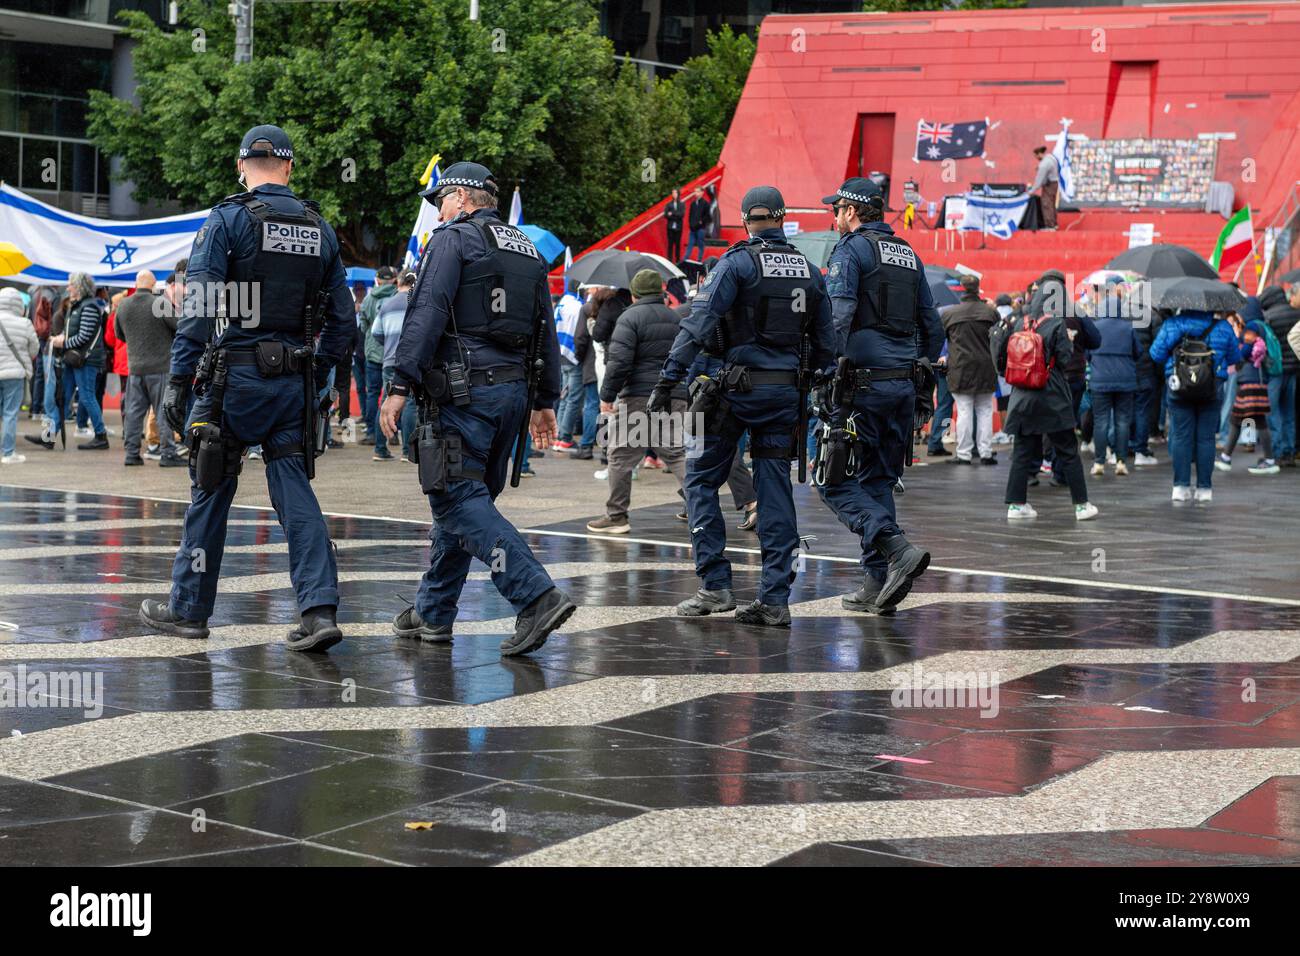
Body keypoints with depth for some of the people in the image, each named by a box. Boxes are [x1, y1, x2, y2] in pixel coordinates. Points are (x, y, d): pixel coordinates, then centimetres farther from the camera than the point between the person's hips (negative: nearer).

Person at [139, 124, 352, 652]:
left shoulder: (227, 220, -6)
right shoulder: (321, 230, 9)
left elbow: (199, 307, -14)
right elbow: (342, 320, 11)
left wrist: (177, 380, -13)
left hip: (235, 378, -4)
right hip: (294, 382, 4)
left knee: (210, 491, 7)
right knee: (294, 491, 4)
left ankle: (188, 608, 18)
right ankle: (320, 610, -8)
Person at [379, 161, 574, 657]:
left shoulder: (453, 239, -4)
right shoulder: (528, 251, 19)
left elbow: (426, 314, -14)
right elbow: (546, 331, 20)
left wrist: (400, 385, -15)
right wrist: (545, 401, 22)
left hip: (466, 389, -8)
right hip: (513, 391, 8)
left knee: (459, 499, -9)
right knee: (463, 497, 15)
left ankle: (537, 596, -22)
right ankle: (433, 613, 20)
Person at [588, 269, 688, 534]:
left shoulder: (630, 318, -6)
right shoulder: (676, 318, 16)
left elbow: (619, 361, -15)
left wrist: (607, 395, -8)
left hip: (639, 397, -6)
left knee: (621, 456, 3)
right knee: (677, 453, 9)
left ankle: (616, 516, 6)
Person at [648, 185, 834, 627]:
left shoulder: (738, 263, -6)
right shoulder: (809, 271, 11)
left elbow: (699, 322, -16)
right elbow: (825, 344, 13)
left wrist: (668, 380, -18)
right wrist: (812, 391, 22)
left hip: (738, 388, -5)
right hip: (785, 391, 5)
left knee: (701, 479, 7)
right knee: (775, 491, 6)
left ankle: (715, 585, 0)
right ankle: (775, 599, 4)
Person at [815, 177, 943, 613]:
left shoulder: (851, 249, -5)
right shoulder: (909, 255, 18)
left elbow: (837, 318, -17)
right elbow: (933, 327, 20)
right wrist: (922, 374, 25)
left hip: (863, 383, -7)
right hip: (904, 385, 7)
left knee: (835, 480, -3)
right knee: (878, 482, 12)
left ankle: (899, 550, -20)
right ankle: (877, 586, 9)